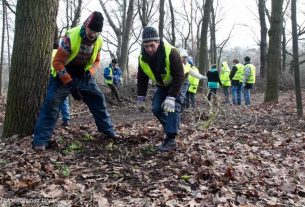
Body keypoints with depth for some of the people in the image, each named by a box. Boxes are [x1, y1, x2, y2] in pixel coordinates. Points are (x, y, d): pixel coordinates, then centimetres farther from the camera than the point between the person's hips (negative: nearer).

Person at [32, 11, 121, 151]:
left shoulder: (99, 41, -9)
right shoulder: (71, 36, -27)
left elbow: (96, 61, 7)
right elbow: (57, 62, -24)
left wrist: (90, 72, -16)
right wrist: (70, 83, -27)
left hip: (83, 75, 5)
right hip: (63, 73, -5)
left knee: (98, 98, 3)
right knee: (52, 102, -16)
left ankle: (108, 130, 18)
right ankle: (41, 139, -9)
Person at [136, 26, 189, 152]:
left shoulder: (171, 52, -35)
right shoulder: (142, 58, -17)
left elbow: (179, 77, -34)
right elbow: (142, 79, -3)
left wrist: (171, 97, -38)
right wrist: (141, 97, -5)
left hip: (180, 82, -6)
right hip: (162, 85, 6)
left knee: (173, 107, -22)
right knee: (157, 109, -4)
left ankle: (171, 140, -19)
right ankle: (171, 130, 19)